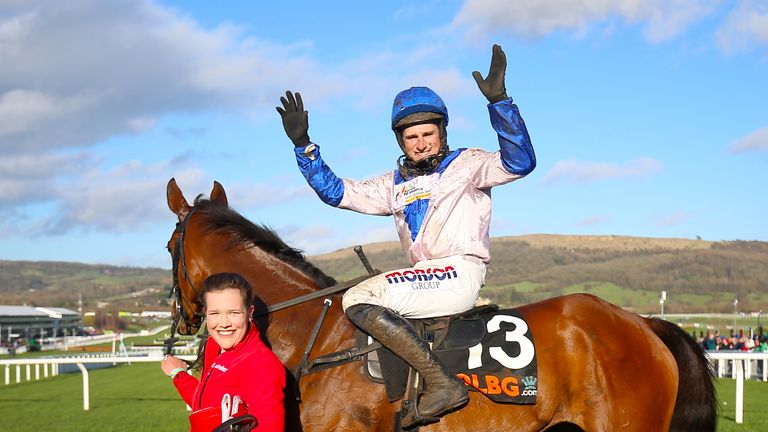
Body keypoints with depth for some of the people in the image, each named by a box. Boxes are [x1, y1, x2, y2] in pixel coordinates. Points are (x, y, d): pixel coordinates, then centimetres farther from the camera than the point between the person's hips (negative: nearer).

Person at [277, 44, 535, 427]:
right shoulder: (395, 184, 22)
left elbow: (520, 162, -14)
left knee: (358, 301, -22)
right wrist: (302, 144, 13)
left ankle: (443, 383, -28)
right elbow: (335, 191, 21)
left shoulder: (466, 165, 4)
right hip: (426, 279, 8)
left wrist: (498, 100, -23)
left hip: (459, 273, -8)